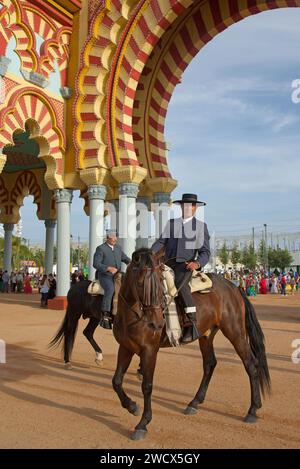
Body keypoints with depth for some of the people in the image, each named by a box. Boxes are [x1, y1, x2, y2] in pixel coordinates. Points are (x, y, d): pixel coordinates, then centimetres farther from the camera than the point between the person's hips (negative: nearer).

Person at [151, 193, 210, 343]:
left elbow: (205, 251, 4)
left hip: (185, 264, -5)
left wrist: (197, 263, -17)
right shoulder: (172, 223, 19)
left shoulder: (201, 226, 10)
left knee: (180, 284, -33)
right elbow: (161, 241, 11)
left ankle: (193, 323, -27)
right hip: (168, 263, 5)